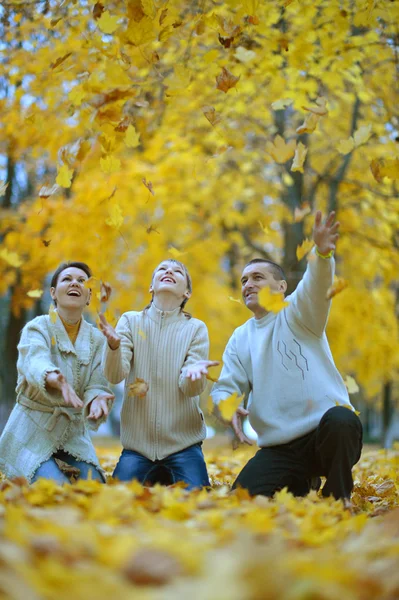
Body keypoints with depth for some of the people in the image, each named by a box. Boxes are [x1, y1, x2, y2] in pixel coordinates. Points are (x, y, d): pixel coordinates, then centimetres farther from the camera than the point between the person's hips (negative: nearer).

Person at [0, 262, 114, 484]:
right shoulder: (37, 328, -10)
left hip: (75, 434, 4)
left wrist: (97, 400, -35)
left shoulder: (96, 338, 2)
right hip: (34, 432, -4)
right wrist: (55, 378, -57)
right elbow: (35, 364, -32)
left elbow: (97, 385, -9)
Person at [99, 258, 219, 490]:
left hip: (183, 442, 0)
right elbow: (115, 375, -12)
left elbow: (190, 388, -10)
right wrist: (114, 344, -33)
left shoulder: (196, 328, 0)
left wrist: (194, 372, -34)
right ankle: (155, 479, 20)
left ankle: (167, 480, 18)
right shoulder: (131, 321, 1)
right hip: (137, 440, 1)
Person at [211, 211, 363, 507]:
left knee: (339, 420, -38)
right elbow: (225, 387, 10)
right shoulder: (240, 338, 17)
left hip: (326, 435, -4)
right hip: (278, 450, 4)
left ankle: (338, 500, -11)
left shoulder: (296, 312, 2)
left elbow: (316, 286, -21)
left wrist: (323, 254, -44)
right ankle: (299, 488, 17)